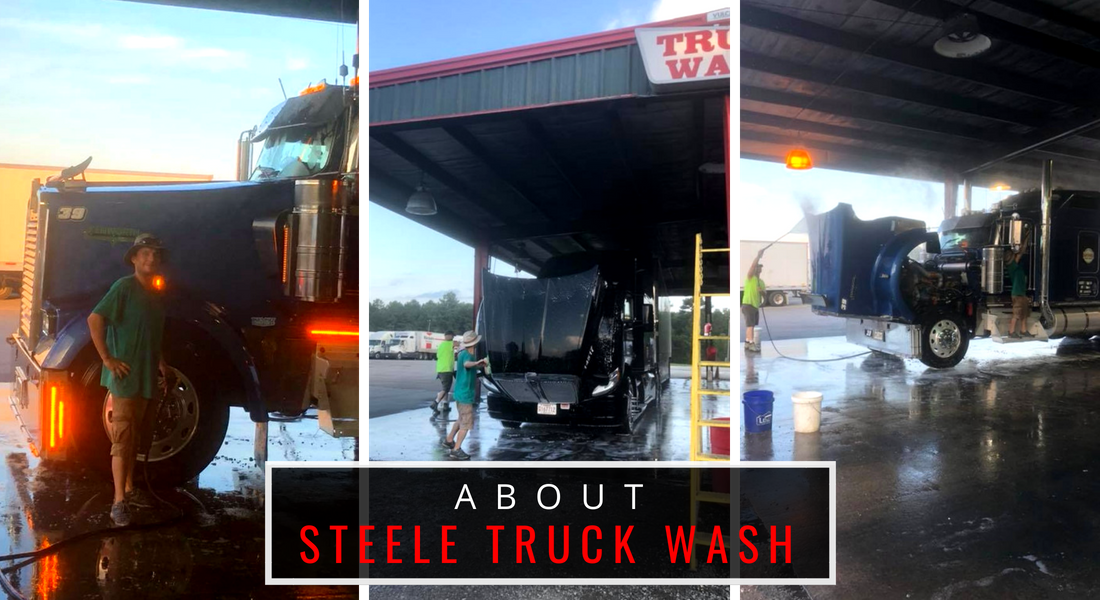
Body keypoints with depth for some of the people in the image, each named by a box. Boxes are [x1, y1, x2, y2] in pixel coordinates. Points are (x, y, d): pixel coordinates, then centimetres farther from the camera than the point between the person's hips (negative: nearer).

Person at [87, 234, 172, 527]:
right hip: (126, 377, -8)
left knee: (135, 437, 17)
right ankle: (119, 502, 0)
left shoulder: (156, 294, 13)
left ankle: (130, 489, 28)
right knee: (122, 439, -5)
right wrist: (108, 359, -18)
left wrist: (161, 362, 14)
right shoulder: (124, 287, -11)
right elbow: (95, 319, -18)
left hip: (147, 377, 8)